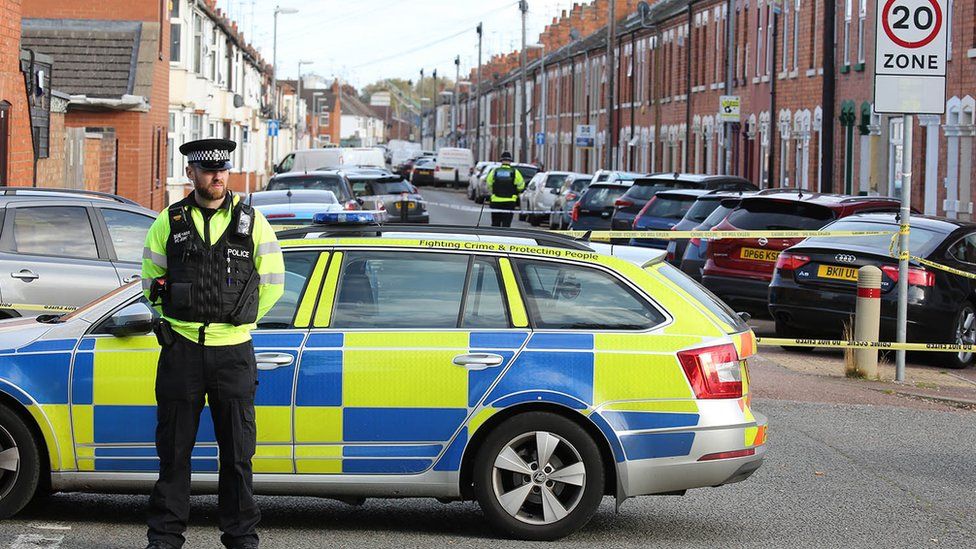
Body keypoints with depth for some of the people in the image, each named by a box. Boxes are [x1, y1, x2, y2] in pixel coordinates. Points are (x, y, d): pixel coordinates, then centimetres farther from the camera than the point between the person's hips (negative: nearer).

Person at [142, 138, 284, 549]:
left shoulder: (252, 222, 4)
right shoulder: (169, 223, 5)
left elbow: (272, 284, 11)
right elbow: (150, 279, 16)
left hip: (233, 351, 0)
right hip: (181, 349, 0)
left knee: (238, 453, 4)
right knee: (174, 449, 4)